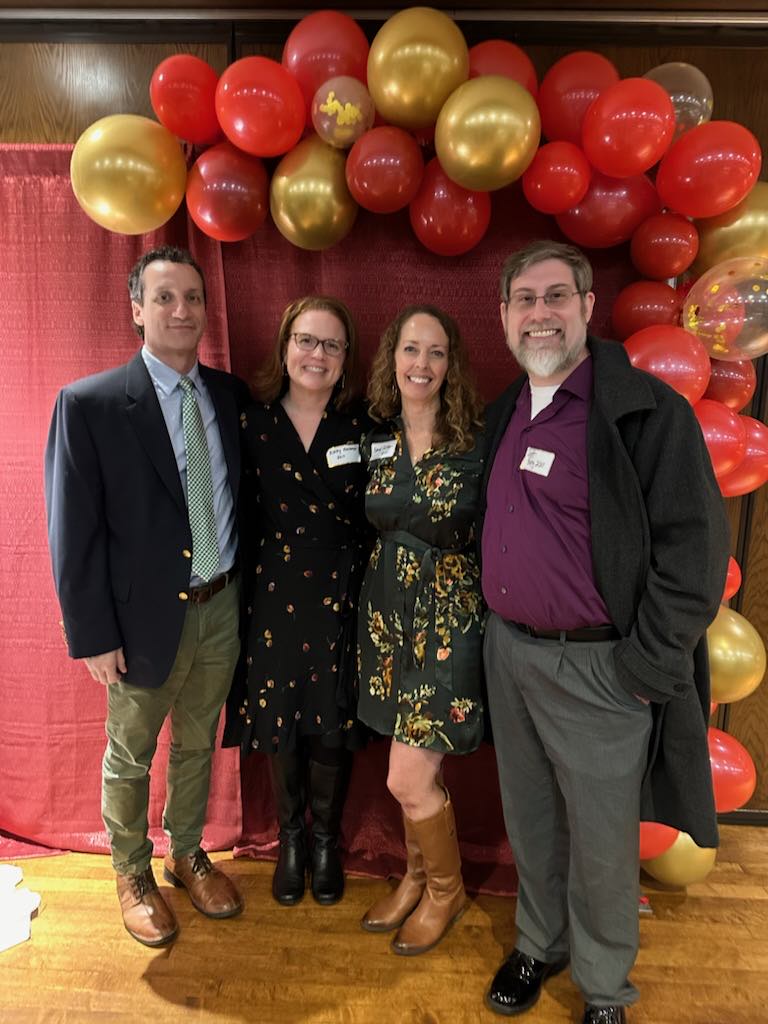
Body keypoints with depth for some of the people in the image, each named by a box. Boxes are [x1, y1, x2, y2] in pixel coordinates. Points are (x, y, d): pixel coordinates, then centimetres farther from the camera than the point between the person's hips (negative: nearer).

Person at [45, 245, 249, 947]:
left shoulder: (231, 395, 1)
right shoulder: (89, 403, -12)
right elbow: (73, 531, -11)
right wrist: (93, 636, -11)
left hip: (221, 608, 4)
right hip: (147, 618, -4)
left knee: (198, 745, 22)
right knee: (129, 758, 17)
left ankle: (187, 855, 46)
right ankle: (132, 873, 42)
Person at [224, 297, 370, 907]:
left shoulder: (363, 425, -3)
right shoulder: (254, 422, -1)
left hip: (343, 598, 0)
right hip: (276, 598, 1)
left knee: (334, 724, 12)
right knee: (281, 722, 14)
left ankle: (327, 839, 39)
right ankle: (291, 837, 40)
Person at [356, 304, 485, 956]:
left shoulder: (477, 444, -11)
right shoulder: (375, 440, 3)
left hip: (451, 618, -4)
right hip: (388, 613, 4)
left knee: (409, 779, 0)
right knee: (411, 771, 17)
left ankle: (446, 889, 30)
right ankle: (417, 876, 43)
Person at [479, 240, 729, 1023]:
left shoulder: (648, 411, -14)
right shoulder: (505, 413, 8)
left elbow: (693, 547, -16)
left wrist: (644, 669, -15)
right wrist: (496, 626, 13)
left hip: (598, 665, -6)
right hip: (508, 650, 6)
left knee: (600, 839, 12)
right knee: (529, 819, 21)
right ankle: (539, 944, 46)